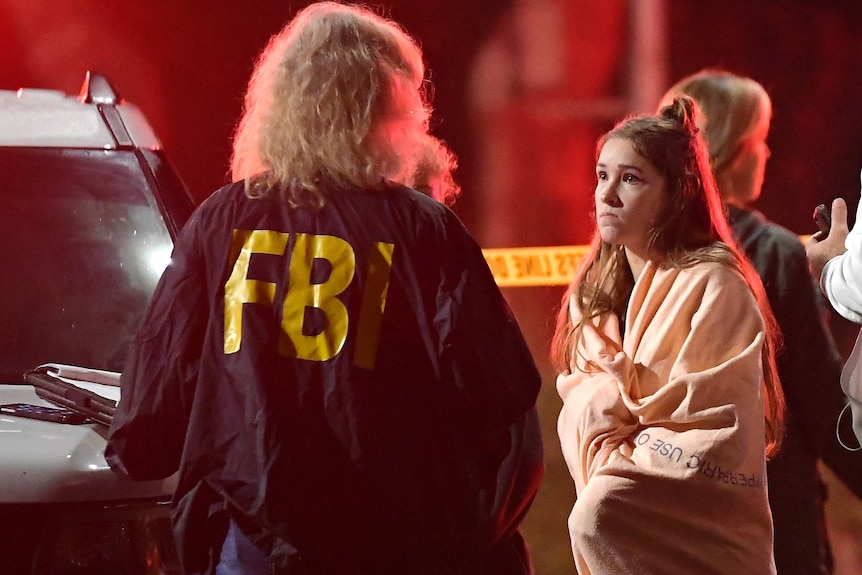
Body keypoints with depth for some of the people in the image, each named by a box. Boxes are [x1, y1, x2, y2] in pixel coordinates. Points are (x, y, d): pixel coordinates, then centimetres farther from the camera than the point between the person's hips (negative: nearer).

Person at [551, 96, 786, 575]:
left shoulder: (714, 287, -11)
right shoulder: (596, 295, 10)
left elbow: (715, 436, -15)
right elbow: (582, 413, 7)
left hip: (703, 530, -6)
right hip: (636, 511, 6)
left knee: (600, 515, -27)